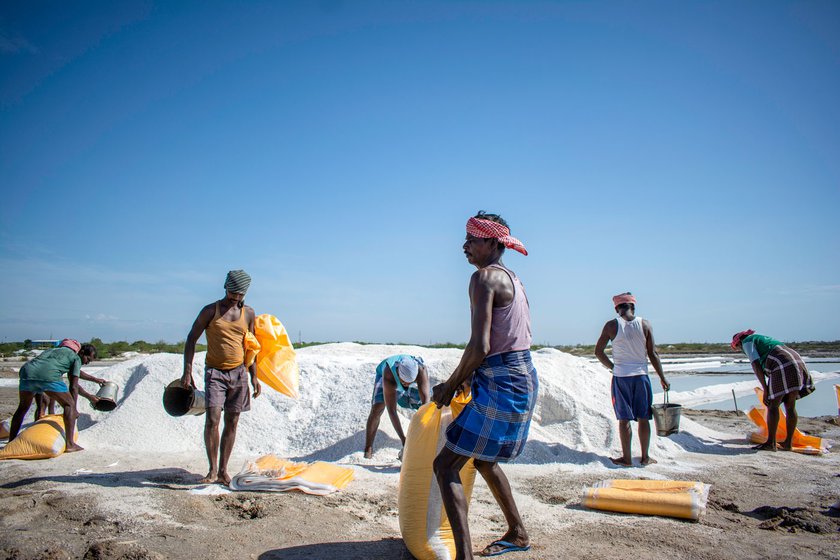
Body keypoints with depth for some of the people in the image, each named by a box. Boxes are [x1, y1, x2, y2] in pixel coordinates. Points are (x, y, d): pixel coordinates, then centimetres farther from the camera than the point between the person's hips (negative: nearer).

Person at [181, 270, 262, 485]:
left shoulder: (248, 314, 9)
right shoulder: (210, 311, -1)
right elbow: (191, 339, 1)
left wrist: (254, 376, 10)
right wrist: (187, 370, -8)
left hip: (238, 373, 3)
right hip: (215, 372, -3)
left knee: (231, 422, 5)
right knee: (212, 420, -14)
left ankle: (223, 470, 14)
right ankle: (212, 469, -1)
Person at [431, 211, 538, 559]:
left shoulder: (484, 277, -14)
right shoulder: (513, 279, 15)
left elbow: (480, 347, -22)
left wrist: (450, 386, -8)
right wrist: (466, 378, 16)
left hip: (502, 384, -10)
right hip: (525, 377, 10)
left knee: (445, 465, -6)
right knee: (482, 459, 27)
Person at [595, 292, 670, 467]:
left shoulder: (611, 325, -4)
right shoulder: (645, 324, -1)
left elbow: (598, 351, -2)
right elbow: (652, 354, -1)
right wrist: (662, 378, 7)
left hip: (621, 376, -1)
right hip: (641, 375, 1)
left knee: (624, 419, 5)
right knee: (643, 418, 11)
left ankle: (626, 458, 11)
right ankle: (645, 457, 20)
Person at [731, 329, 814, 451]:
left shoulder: (747, 342, 9)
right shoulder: (763, 339, 34)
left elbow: (756, 365, -5)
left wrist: (765, 389, -6)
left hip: (783, 367, -9)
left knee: (772, 405, -3)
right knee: (790, 406, 12)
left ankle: (770, 443, -3)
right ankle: (788, 443, 16)